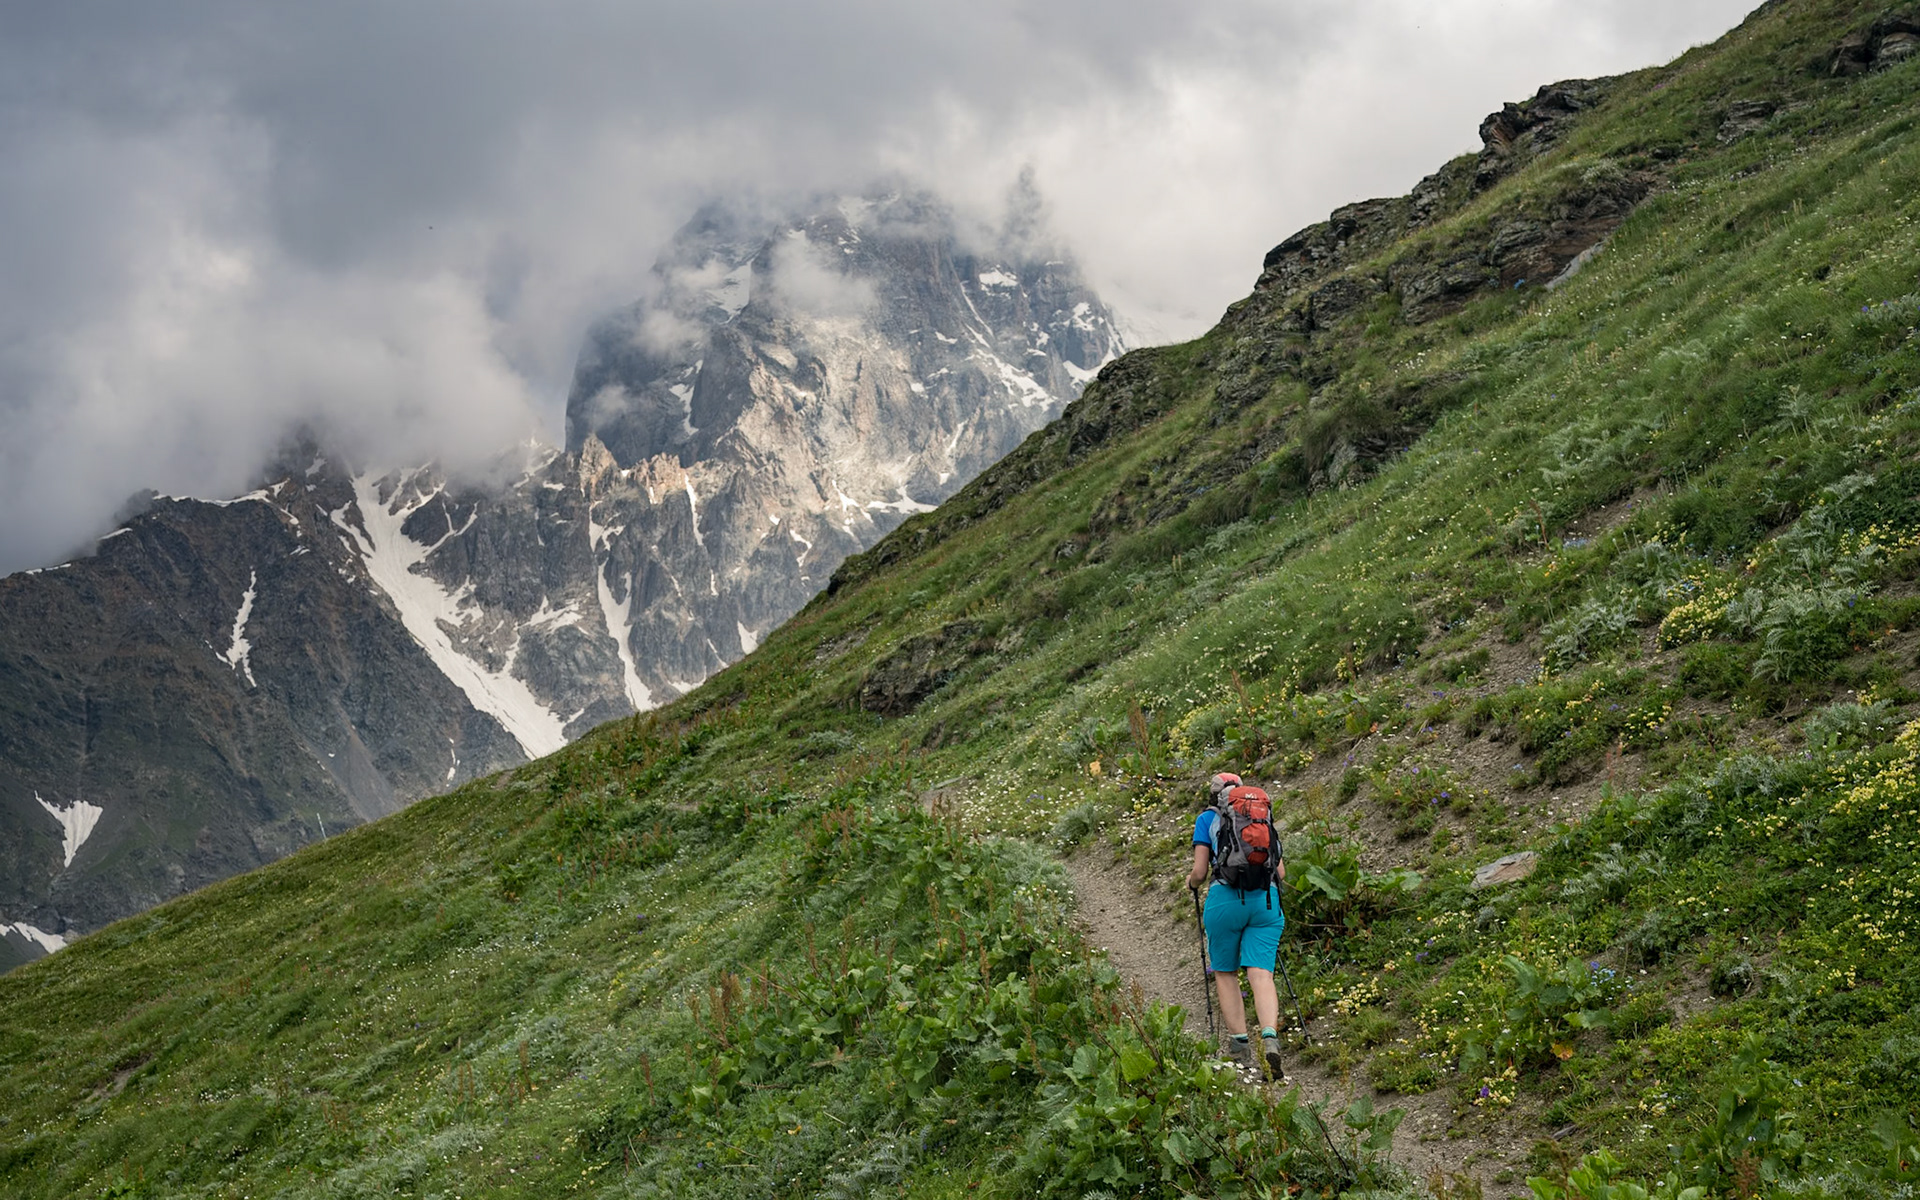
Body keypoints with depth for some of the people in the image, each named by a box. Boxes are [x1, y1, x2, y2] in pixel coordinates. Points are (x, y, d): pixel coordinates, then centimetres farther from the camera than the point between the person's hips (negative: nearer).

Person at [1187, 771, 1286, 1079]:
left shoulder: (1207, 818, 10)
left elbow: (1199, 872, 4)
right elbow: (1280, 872, 17)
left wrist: (1192, 883, 26)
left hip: (1226, 897, -2)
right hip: (1267, 900, 2)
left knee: (1225, 974, 13)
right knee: (1261, 975, -5)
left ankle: (1240, 1044, 6)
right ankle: (1270, 1039, -26)